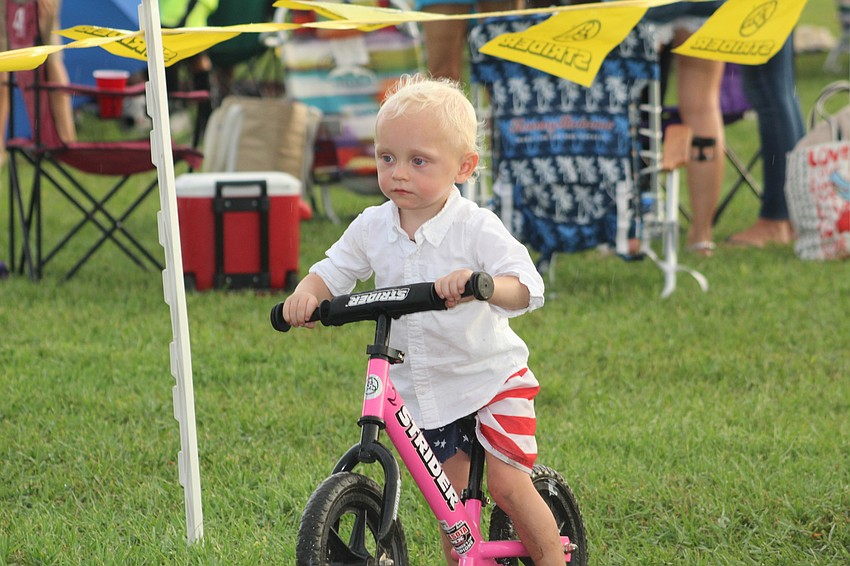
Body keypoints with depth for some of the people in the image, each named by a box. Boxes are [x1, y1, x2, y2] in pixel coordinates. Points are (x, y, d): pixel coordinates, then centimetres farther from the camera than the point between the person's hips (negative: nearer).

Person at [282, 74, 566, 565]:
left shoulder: (476, 226, -18)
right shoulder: (372, 228, -4)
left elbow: (526, 286, -28)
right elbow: (335, 270, 7)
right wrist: (307, 293, -16)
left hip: (491, 377, -5)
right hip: (423, 390, 5)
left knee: (506, 483, -11)